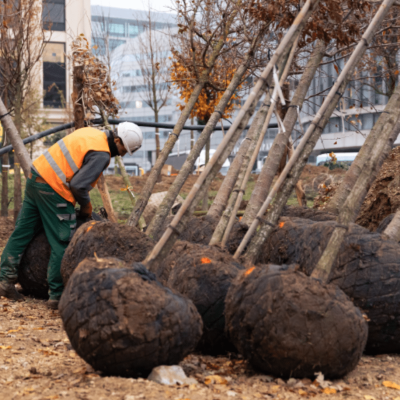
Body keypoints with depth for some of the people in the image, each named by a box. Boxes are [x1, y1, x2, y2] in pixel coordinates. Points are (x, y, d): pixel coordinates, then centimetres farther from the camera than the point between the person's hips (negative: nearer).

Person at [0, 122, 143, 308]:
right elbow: (78, 185, -22)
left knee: (22, 232, 14)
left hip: (36, 175, 10)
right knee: (62, 244, -2)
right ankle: (57, 295, 3)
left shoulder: (91, 133, 12)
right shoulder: (101, 154, -16)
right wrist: (86, 205, -1)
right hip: (53, 189, -10)